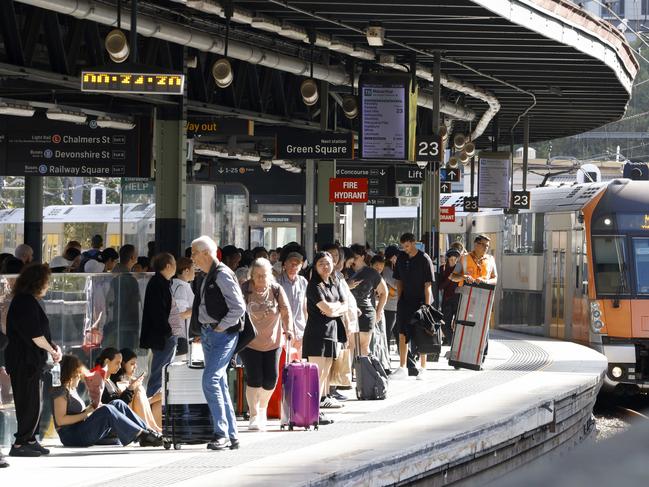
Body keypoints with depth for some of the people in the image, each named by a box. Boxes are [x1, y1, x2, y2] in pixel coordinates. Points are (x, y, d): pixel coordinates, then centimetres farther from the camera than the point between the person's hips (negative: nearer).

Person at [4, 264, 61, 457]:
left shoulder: (29, 301, 16)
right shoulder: (26, 302, -16)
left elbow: (38, 332, 19)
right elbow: (34, 334, -19)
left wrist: (53, 346, 5)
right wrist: (52, 350, -5)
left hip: (30, 361, 10)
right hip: (26, 361, -10)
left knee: (33, 403, 15)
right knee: (30, 403, -7)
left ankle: (30, 441, 21)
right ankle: (20, 444, -4)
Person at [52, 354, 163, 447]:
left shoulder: (72, 389, 22)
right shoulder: (61, 391, -9)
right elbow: (60, 420, -19)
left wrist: (89, 409, 0)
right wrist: (85, 414, -17)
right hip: (72, 436, -10)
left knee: (118, 404, -1)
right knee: (107, 410, -30)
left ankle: (145, 430, -11)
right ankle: (141, 435, -30)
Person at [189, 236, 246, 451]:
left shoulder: (223, 275, -13)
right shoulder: (207, 277, 16)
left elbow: (239, 307, -17)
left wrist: (221, 327, -15)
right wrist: (201, 330, 15)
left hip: (222, 335, -10)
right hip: (207, 334, 10)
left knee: (210, 381, -17)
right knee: (220, 384, 10)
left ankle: (221, 434, -15)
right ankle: (232, 436, 14)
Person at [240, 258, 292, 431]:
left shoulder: (277, 290, -4)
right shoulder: (244, 290, -10)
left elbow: (286, 312, -1)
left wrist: (288, 329, -16)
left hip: (272, 342, 2)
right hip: (249, 342, -2)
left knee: (271, 380, 4)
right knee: (254, 380, -7)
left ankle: (262, 407, 33)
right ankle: (254, 416, 4)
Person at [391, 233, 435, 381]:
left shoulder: (424, 259, -10)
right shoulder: (401, 258, 6)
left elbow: (428, 284, -11)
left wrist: (427, 305, -15)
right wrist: (399, 300, 7)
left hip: (420, 302, -5)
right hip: (406, 301, 5)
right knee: (402, 334, 0)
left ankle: (422, 369, 11)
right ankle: (402, 368, 4)